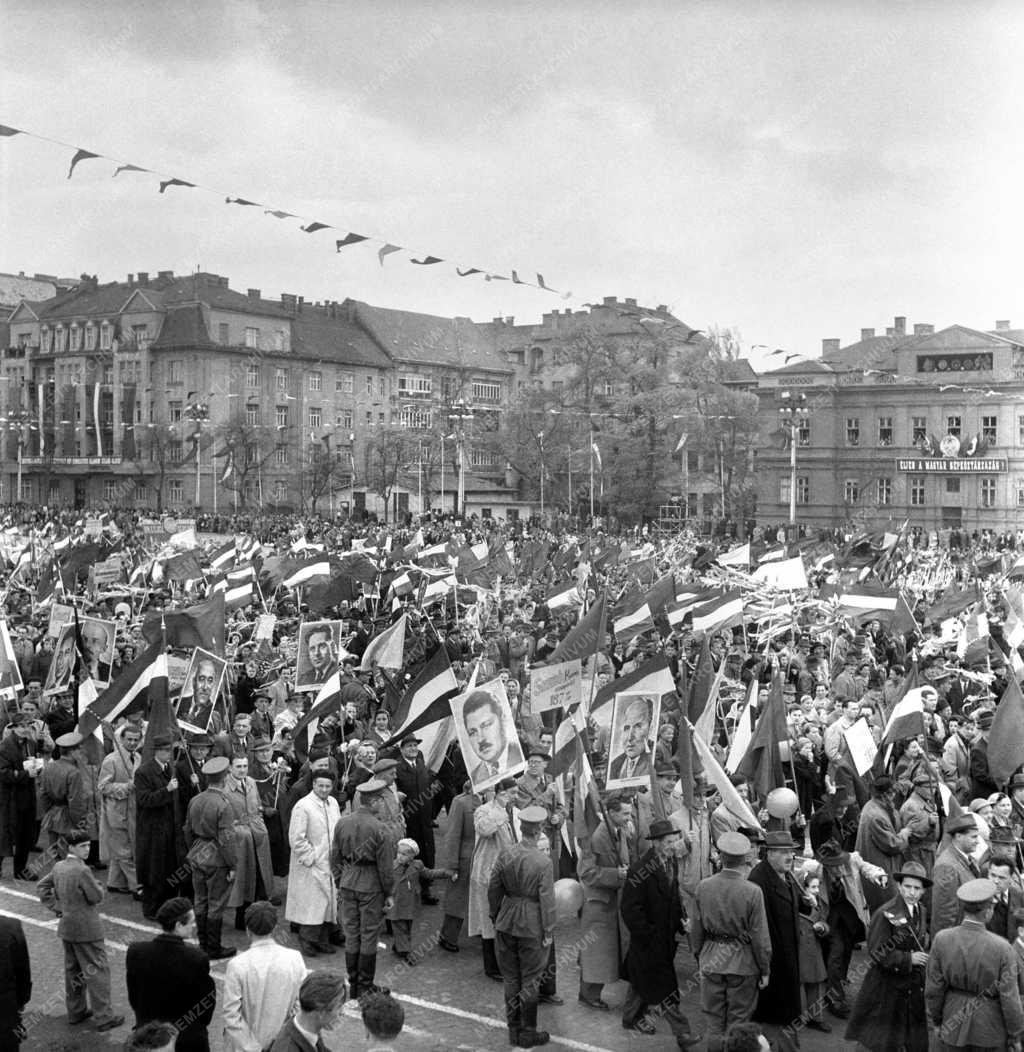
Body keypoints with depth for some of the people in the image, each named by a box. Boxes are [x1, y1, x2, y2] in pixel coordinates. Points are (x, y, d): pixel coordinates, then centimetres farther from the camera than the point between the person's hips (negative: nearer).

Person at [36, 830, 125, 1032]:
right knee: (98, 970, 0)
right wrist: (96, 886, 1)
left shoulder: (58, 867, 1)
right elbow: (97, 897, -20)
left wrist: (57, 907, 9)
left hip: (67, 927, 8)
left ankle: (76, 1011, 30)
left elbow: (42, 887, 12)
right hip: (87, 929, -8)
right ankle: (104, 1017, 4)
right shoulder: (82, 871, -24)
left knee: (73, 969, 19)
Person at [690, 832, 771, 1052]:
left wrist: (698, 956, 15)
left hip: (711, 961, 3)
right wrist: (765, 969, 1)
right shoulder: (752, 892, -18)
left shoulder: (703, 886, -9)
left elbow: (696, 928, 0)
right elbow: (760, 936, -12)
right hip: (742, 964, -2)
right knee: (737, 1024, 13)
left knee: (714, 1021, 16)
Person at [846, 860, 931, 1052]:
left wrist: (923, 953, 2)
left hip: (915, 985, 6)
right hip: (888, 986, -6)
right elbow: (876, 953, -18)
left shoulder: (920, 910, 4)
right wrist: (908, 959, -22)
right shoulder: (886, 914, -18)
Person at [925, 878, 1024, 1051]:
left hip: (953, 1022, 1)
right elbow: (1010, 998, -15)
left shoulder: (941, 940, -16)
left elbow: (933, 989, -8)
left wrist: (935, 1021, 8)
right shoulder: (1002, 949, -22)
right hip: (991, 1029, -1)